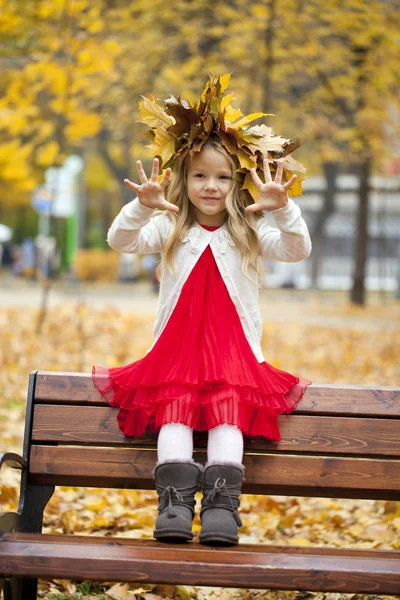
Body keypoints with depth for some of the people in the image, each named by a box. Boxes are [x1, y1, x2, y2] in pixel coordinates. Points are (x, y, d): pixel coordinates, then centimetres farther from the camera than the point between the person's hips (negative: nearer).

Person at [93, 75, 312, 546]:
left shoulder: (249, 233, 8)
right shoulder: (170, 229, 8)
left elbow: (297, 250, -7)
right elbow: (121, 241, -6)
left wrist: (282, 207, -26)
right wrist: (142, 207, -27)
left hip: (235, 351, 0)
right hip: (176, 349, 0)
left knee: (229, 412, -26)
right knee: (174, 409, -26)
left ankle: (222, 505, -31)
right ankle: (174, 503, -31)